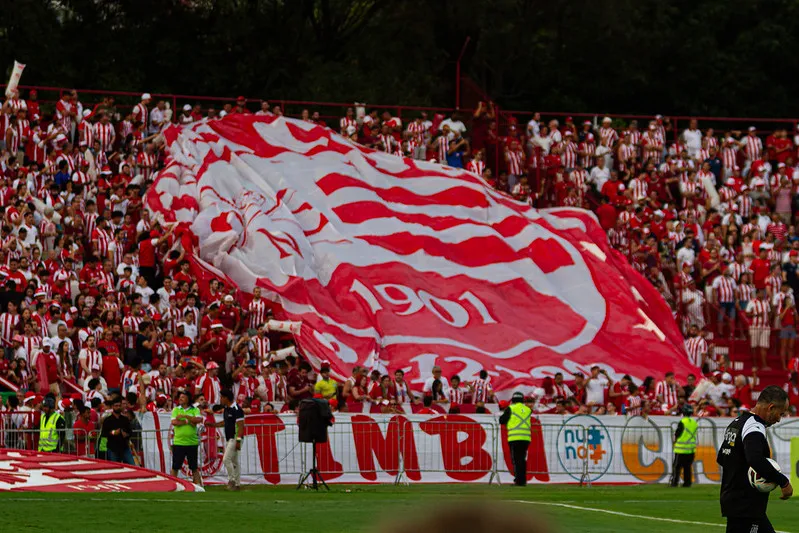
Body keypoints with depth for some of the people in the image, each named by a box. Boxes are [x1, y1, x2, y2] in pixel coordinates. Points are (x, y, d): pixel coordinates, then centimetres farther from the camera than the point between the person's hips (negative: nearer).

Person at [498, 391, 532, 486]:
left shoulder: (511, 409, -2)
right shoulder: (528, 410, 11)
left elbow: (502, 420, 2)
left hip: (515, 438, -4)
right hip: (526, 438, 4)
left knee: (516, 460, -1)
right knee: (523, 459, 13)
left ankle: (518, 480, -7)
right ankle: (523, 480, 12)